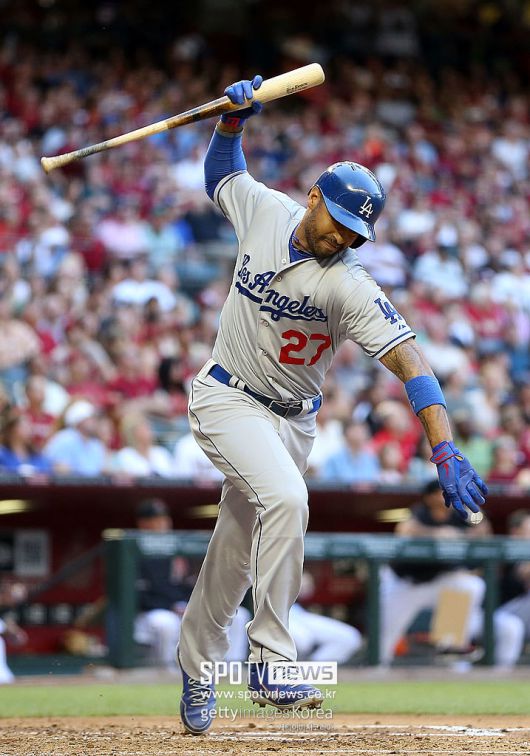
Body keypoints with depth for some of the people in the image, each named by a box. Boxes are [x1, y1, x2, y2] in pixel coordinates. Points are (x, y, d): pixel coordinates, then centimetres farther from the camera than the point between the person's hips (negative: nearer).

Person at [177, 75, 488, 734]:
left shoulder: (349, 286, -23)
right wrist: (233, 119, -6)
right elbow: (221, 173, 13)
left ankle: (198, 668, 35)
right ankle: (271, 661, -26)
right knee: (285, 500, -28)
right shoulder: (266, 211, -11)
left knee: (237, 554, 11)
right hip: (228, 400, -1)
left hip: (291, 419, 1)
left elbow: (408, 359, -34)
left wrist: (446, 454, -46)